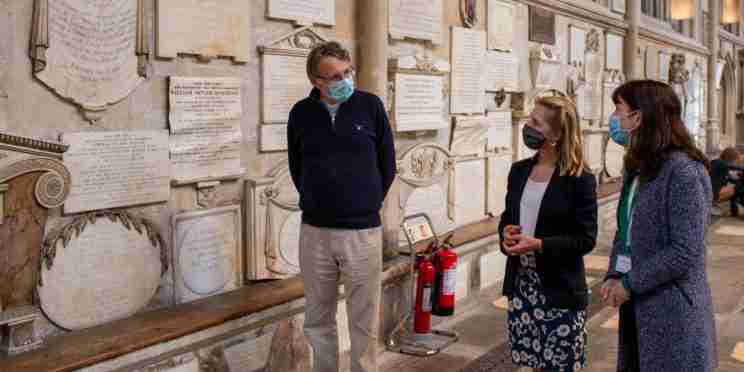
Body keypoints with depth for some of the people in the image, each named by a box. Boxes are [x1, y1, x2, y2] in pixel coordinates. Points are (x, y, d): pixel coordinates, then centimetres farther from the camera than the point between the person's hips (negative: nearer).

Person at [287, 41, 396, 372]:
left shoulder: (371, 106, -4)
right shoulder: (301, 113, 1)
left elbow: (387, 166, 5)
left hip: (363, 232, -2)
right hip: (314, 232, 2)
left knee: (364, 322, 7)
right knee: (318, 320, 13)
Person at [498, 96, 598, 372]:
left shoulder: (580, 178, -11)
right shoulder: (519, 170, 7)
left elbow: (586, 239, -12)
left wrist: (539, 245, -22)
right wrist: (506, 232, -6)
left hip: (559, 288, -5)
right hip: (521, 283, 6)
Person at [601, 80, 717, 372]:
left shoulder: (683, 171, -18)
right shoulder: (636, 168, 9)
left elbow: (685, 252, -22)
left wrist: (629, 284, -16)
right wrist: (613, 277, -3)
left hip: (673, 309, -8)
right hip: (636, 305, 8)